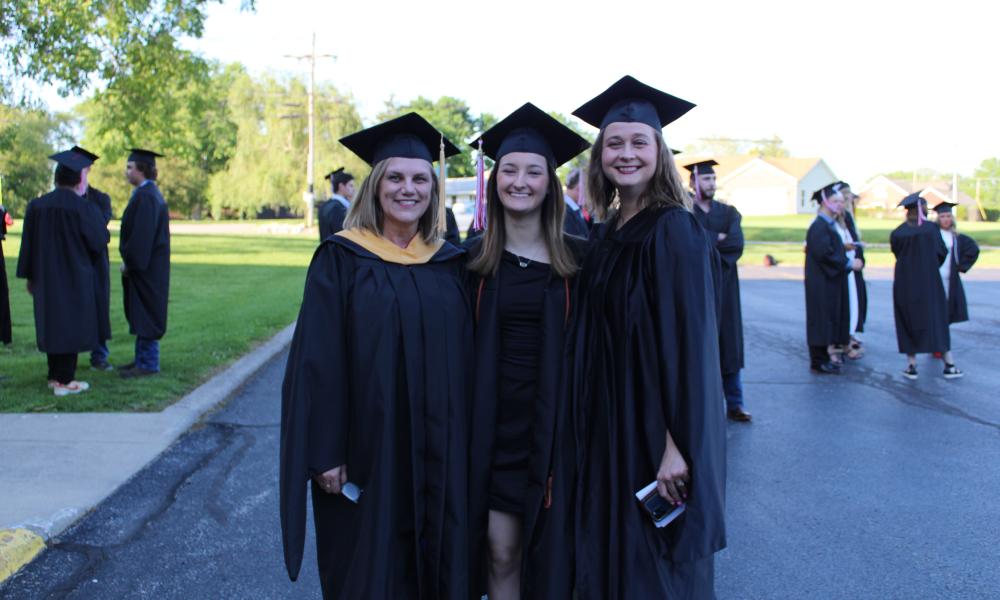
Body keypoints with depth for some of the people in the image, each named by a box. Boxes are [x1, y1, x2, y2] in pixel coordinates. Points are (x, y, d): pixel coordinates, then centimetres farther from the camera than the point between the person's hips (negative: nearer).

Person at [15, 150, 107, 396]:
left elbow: (28, 244, 4)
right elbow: (99, 241, -7)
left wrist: (30, 276, 12)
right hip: (74, 277, -5)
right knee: (71, 325, 2)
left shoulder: (36, 205, 1)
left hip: (45, 277, 6)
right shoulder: (83, 208, -16)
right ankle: (64, 381, 2)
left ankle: (55, 375, 24)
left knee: (52, 323, 16)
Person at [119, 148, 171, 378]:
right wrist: (129, 261, 17)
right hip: (144, 265, 10)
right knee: (141, 315, 14)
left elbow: (142, 235, -23)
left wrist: (129, 262, -15)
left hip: (146, 267, -10)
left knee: (145, 315, -3)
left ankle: (148, 364, 3)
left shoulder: (145, 197, -18)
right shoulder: (148, 193, 14)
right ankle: (142, 359, 22)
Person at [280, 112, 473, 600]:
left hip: (439, 451, 4)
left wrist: (464, 444, 6)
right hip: (368, 447, -3)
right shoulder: (340, 259, -6)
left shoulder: (450, 264, 5)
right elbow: (318, 362, -9)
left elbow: (466, 360, 8)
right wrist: (326, 452, -12)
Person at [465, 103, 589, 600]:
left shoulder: (577, 258, -2)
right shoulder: (475, 258, 1)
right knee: (500, 551, 5)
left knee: (551, 551, 9)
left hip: (555, 424, 0)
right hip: (493, 424, 1)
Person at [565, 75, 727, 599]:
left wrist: (677, 442, -23)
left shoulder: (675, 230, -15)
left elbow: (690, 340, -20)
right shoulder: (607, 233, 8)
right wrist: (583, 424, 11)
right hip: (606, 421, 8)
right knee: (606, 555, 18)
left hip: (656, 426, -7)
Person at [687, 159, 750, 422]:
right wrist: (719, 238, -11)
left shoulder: (728, 212, 11)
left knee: (728, 344, 5)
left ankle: (734, 403, 11)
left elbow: (737, 245, -5)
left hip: (724, 287, 4)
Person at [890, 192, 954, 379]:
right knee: (937, 321, 10)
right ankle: (949, 364, 11)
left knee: (909, 322, 8)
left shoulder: (897, 233, -6)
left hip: (905, 283, 0)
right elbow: (942, 253, 1)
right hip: (930, 282, 0)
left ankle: (911, 365, 6)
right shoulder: (932, 228, -7)